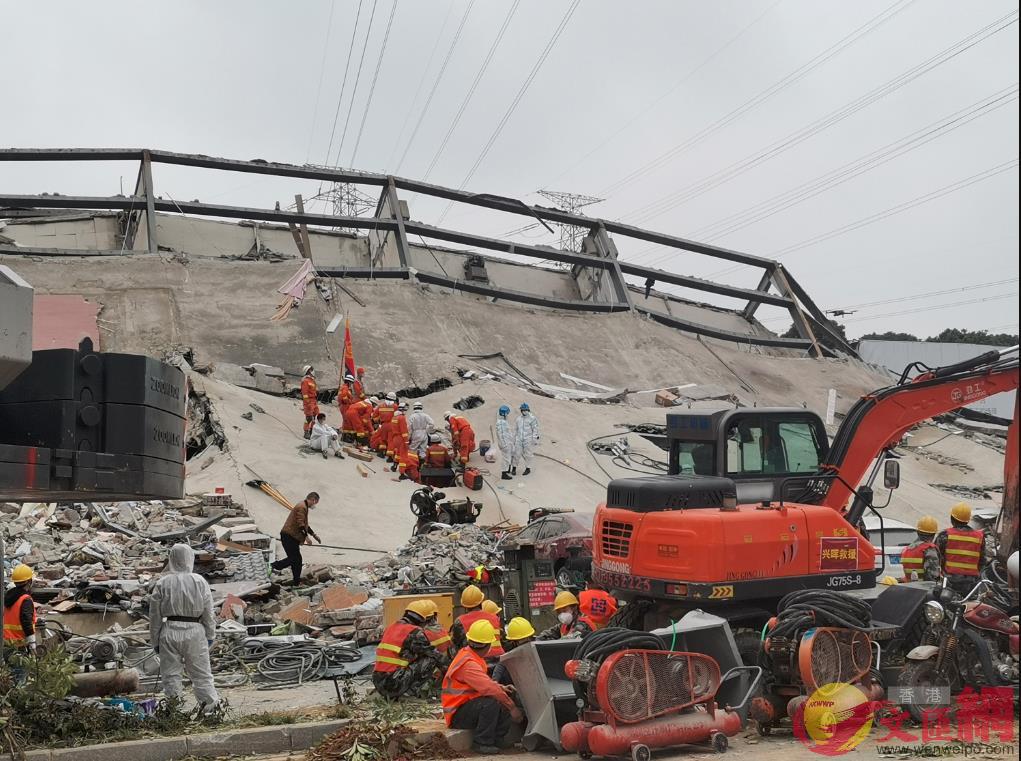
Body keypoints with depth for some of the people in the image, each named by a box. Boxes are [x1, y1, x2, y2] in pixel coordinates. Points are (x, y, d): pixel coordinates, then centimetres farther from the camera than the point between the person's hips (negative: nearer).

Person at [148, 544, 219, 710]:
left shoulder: (162, 584, -2)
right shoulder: (200, 582, -2)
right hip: (194, 631, 0)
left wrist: (155, 640, 11)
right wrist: (210, 634, 14)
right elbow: (208, 613, 2)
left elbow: (155, 616, 2)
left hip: (169, 632, 0)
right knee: (200, 673, 9)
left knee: (171, 674, 11)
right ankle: (210, 704, 9)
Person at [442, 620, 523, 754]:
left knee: (505, 708, -5)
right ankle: (482, 743, -18)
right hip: (457, 714, -9)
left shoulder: (469, 654, 7)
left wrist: (502, 688, 3)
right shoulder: (468, 664, -25)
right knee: (491, 703, -32)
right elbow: (490, 688, -30)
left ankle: (495, 742, -3)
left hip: (468, 705, 9)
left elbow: (485, 681, 20)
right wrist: (512, 707, -24)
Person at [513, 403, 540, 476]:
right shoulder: (518, 419, 10)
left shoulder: (532, 418, -8)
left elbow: (535, 429, -9)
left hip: (528, 440, -4)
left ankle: (528, 468, 17)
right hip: (519, 439, 4)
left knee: (527, 454, 3)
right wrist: (514, 439, 17)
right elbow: (516, 430, 17)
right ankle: (514, 468, 16)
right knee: (517, 454, 3)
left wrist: (535, 440, -13)